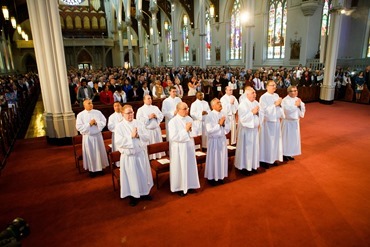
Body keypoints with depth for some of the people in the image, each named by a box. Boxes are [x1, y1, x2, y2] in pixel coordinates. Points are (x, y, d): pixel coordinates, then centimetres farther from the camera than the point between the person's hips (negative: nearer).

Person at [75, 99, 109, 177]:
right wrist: (89, 124, -17)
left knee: (100, 152, 11)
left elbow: (104, 122, 1)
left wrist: (97, 123, -15)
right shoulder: (80, 115, -6)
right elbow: (79, 127, -11)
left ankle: (100, 168, 25)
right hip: (88, 137, -2)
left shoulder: (98, 112, 1)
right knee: (90, 153, 6)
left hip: (98, 136, 2)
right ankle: (92, 169, 20)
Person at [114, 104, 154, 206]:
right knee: (132, 176, 7)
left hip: (141, 153, 4)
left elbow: (147, 137, -1)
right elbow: (118, 142, -18)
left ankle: (144, 192, 32)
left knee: (143, 174, 14)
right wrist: (131, 136, -20)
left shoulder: (139, 123, 2)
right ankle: (133, 195, 24)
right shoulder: (119, 126, -8)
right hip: (129, 155, -3)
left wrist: (138, 135, -19)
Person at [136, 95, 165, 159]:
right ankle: (149, 158, 9)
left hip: (156, 129, 4)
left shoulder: (155, 107, 11)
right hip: (147, 131, -4)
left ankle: (158, 156, 23)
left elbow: (161, 116, 8)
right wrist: (148, 117, -15)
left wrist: (156, 116, -11)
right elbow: (139, 120, -13)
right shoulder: (140, 109, -2)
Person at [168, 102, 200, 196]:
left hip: (189, 147, 6)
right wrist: (185, 130, -21)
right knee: (180, 168, 6)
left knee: (190, 166, 14)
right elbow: (173, 137, -23)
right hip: (179, 149, -6)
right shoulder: (173, 121, -16)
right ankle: (179, 187, 23)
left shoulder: (189, 119, 2)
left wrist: (191, 129, -14)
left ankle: (189, 185, 32)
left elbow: (194, 132, 8)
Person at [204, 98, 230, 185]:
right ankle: (211, 177, 20)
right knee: (213, 159, 5)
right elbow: (209, 130, -20)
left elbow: (228, 128, 6)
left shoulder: (223, 115, 3)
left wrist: (224, 124, -13)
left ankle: (220, 176, 28)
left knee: (222, 158, 13)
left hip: (222, 139, 5)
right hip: (214, 140, -5)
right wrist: (219, 124, -19)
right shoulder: (209, 116, -14)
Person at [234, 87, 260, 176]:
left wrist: (258, 112, -5)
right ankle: (243, 166, 15)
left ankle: (252, 165, 27)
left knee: (254, 147, 13)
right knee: (246, 148, 2)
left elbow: (260, 114, 15)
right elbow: (242, 119, -23)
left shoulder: (256, 103, 4)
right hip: (246, 129, -7)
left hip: (254, 129, 7)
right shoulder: (243, 105, -18)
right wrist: (252, 112, -21)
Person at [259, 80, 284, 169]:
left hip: (276, 121, 7)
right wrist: (275, 104, -19)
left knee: (275, 140, 12)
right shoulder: (263, 97, -12)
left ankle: (273, 158, 26)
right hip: (267, 122, -7)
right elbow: (266, 109, -18)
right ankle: (264, 160, 11)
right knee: (267, 141, 0)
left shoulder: (276, 95, 8)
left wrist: (280, 104, -9)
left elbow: (279, 107, 11)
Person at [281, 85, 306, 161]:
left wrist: (300, 105, -12)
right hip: (287, 122, -7)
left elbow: (303, 109, 6)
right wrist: (295, 105, -21)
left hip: (295, 121, 7)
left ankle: (289, 154, 25)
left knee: (294, 137, 12)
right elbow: (287, 110, -26)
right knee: (286, 138, 0)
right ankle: (284, 154, 12)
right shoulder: (285, 100, -15)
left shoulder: (298, 99, 7)